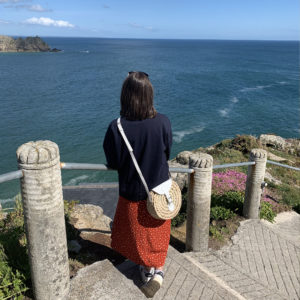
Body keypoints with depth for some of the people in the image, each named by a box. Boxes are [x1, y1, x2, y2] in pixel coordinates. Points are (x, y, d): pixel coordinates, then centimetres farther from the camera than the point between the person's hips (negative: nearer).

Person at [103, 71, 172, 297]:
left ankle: (146, 268, 43)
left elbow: (112, 163, -12)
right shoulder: (163, 122, -21)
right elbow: (167, 154, -5)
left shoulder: (116, 128, -25)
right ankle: (158, 270, 34)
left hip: (132, 191, -1)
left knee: (137, 232, 24)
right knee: (157, 231, 24)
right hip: (159, 188, 1)